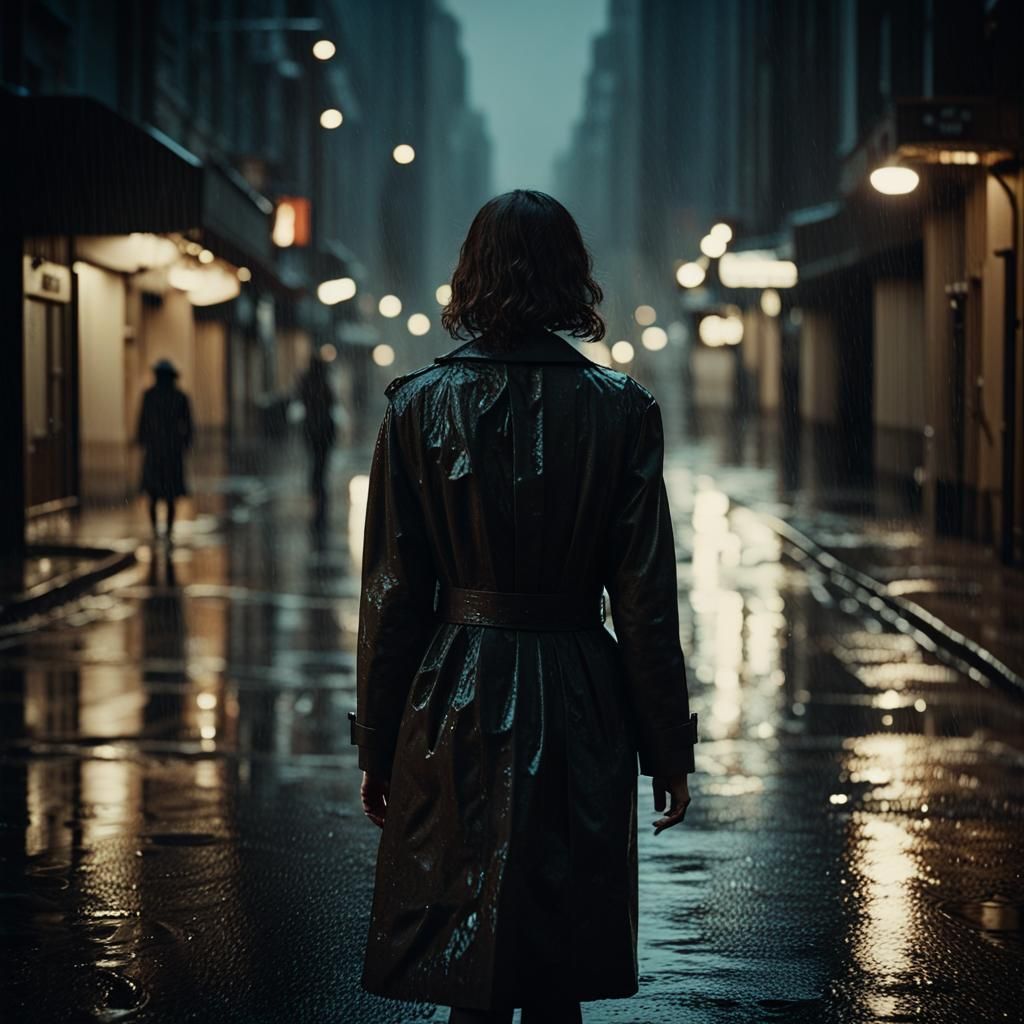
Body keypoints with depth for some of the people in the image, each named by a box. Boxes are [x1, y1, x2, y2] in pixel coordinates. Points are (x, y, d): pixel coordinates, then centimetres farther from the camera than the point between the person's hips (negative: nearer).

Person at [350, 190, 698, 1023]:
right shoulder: (621, 409, -5)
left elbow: (393, 595, -2)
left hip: (456, 710, 0)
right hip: (577, 707, 0)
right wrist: (668, 750, 5)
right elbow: (646, 602, -4)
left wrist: (379, 744, 7)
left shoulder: (418, 406, -4)